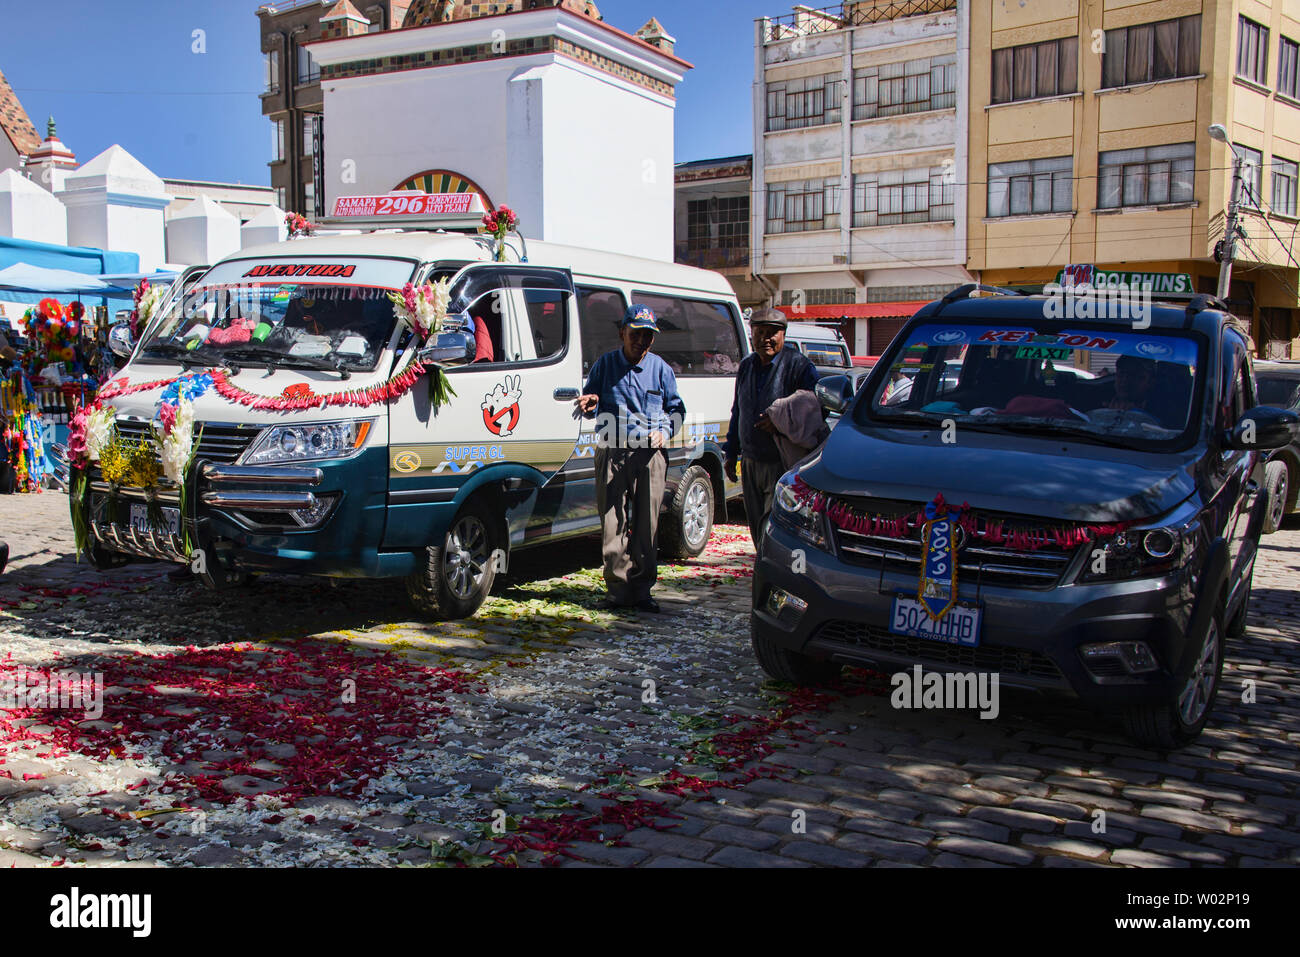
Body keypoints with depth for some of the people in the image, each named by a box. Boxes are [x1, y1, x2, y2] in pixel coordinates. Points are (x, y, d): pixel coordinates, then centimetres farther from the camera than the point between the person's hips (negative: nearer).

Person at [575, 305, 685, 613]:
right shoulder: (605, 364, 9)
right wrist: (591, 405, -11)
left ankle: (642, 590, 8)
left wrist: (665, 431, -4)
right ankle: (618, 590, 5)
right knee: (613, 524, -2)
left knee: (646, 525, 0)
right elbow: (589, 399, 14)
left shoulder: (660, 369, 11)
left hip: (650, 455, 0)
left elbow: (676, 408, 16)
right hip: (612, 454, 0)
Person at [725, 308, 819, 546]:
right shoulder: (746, 366, 13)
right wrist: (731, 453, 20)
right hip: (750, 463, 7)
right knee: (757, 529, 12)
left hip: (782, 464, -6)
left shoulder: (797, 365, -7)